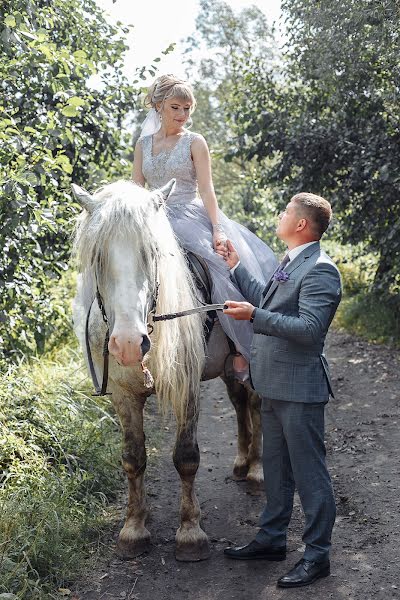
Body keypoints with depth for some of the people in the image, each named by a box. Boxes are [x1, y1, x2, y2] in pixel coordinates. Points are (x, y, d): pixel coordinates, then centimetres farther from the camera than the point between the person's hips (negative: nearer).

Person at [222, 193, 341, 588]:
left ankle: (317, 555, 13)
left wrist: (254, 316, -29)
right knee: (276, 468, 20)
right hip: (274, 387, 10)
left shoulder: (320, 270, -18)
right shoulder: (289, 262, 13)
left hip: (299, 389, -10)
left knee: (309, 474, 2)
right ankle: (272, 539, 34)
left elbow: (310, 328, -27)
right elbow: (268, 301, 24)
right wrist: (236, 268, 25)